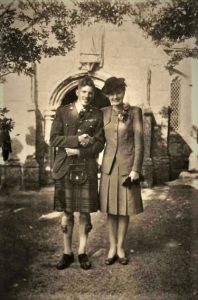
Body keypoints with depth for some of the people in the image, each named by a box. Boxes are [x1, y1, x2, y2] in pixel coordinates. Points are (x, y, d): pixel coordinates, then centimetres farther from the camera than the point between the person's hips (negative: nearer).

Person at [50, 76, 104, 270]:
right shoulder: (62, 111, 5)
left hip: (87, 169, 0)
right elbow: (54, 139, -2)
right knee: (67, 213, 7)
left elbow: (99, 144, 0)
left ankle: (82, 252, 21)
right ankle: (67, 253, 21)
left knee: (85, 212, 5)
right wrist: (77, 140, -14)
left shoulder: (97, 115, 5)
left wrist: (78, 151, -13)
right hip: (64, 169, 0)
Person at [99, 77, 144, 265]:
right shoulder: (103, 113, 5)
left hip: (127, 165, -2)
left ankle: (121, 247, 22)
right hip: (109, 165, 2)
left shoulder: (134, 112, -3)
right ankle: (112, 247, 21)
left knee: (125, 208, 6)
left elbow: (139, 142, -5)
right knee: (110, 208, 8)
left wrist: (136, 169, -9)